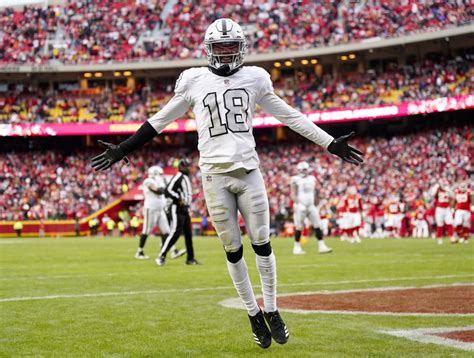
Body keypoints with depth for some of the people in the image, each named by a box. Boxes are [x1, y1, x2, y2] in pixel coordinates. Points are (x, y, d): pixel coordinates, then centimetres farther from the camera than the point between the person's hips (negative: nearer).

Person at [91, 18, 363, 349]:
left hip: (249, 172, 1)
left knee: (262, 245, 1)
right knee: (233, 251, 4)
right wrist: (123, 149, 9)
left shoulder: (254, 78, 6)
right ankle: (254, 314, 16)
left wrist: (331, 144, 9)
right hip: (215, 175, 0)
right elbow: (160, 120, 11)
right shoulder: (194, 81, 4)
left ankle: (272, 310, 15)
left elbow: (290, 116, 11)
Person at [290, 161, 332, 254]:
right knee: (299, 227, -1)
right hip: (300, 206, -5)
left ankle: (322, 246, 0)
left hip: (311, 206, 5)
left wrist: (313, 203, 13)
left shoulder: (312, 179, 12)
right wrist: (298, 204, -17)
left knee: (317, 226, -1)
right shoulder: (296, 180, -3)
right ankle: (297, 247, 10)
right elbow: (293, 194, -6)